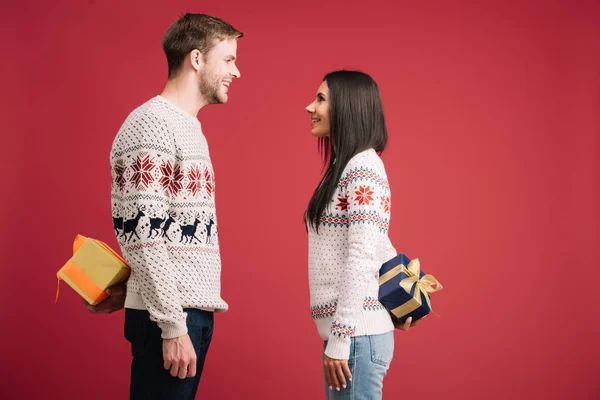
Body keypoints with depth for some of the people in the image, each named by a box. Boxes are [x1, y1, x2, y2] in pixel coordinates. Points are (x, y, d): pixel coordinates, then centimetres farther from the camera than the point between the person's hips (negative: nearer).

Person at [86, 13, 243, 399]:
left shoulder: (187, 127, 17)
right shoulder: (152, 124, -12)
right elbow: (143, 235, -19)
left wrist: (129, 288, 10)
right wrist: (173, 326, -20)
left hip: (193, 310, 9)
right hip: (171, 317, -9)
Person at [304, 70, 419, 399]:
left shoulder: (362, 169, -13)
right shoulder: (346, 168, 15)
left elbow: (361, 260, -20)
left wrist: (339, 340, -20)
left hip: (357, 334, -9)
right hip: (349, 331, 9)